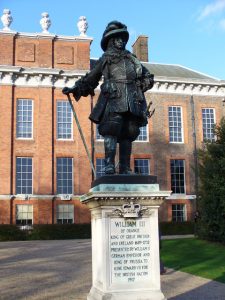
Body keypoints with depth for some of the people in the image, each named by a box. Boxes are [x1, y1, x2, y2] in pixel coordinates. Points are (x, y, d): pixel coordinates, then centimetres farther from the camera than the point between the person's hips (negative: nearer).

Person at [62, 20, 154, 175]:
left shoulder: (132, 59, 24)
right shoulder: (105, 59, 18)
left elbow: (149, 78, 27)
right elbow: (90, 80, 25)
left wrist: (139, 87, 11)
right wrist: (75, 88, 20)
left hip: (132, 103, 3)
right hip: (113, 100, -3)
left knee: (127, 135, -1)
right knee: (112, 130, -18)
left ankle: (125, 169, -1)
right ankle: (109, 166, -22)